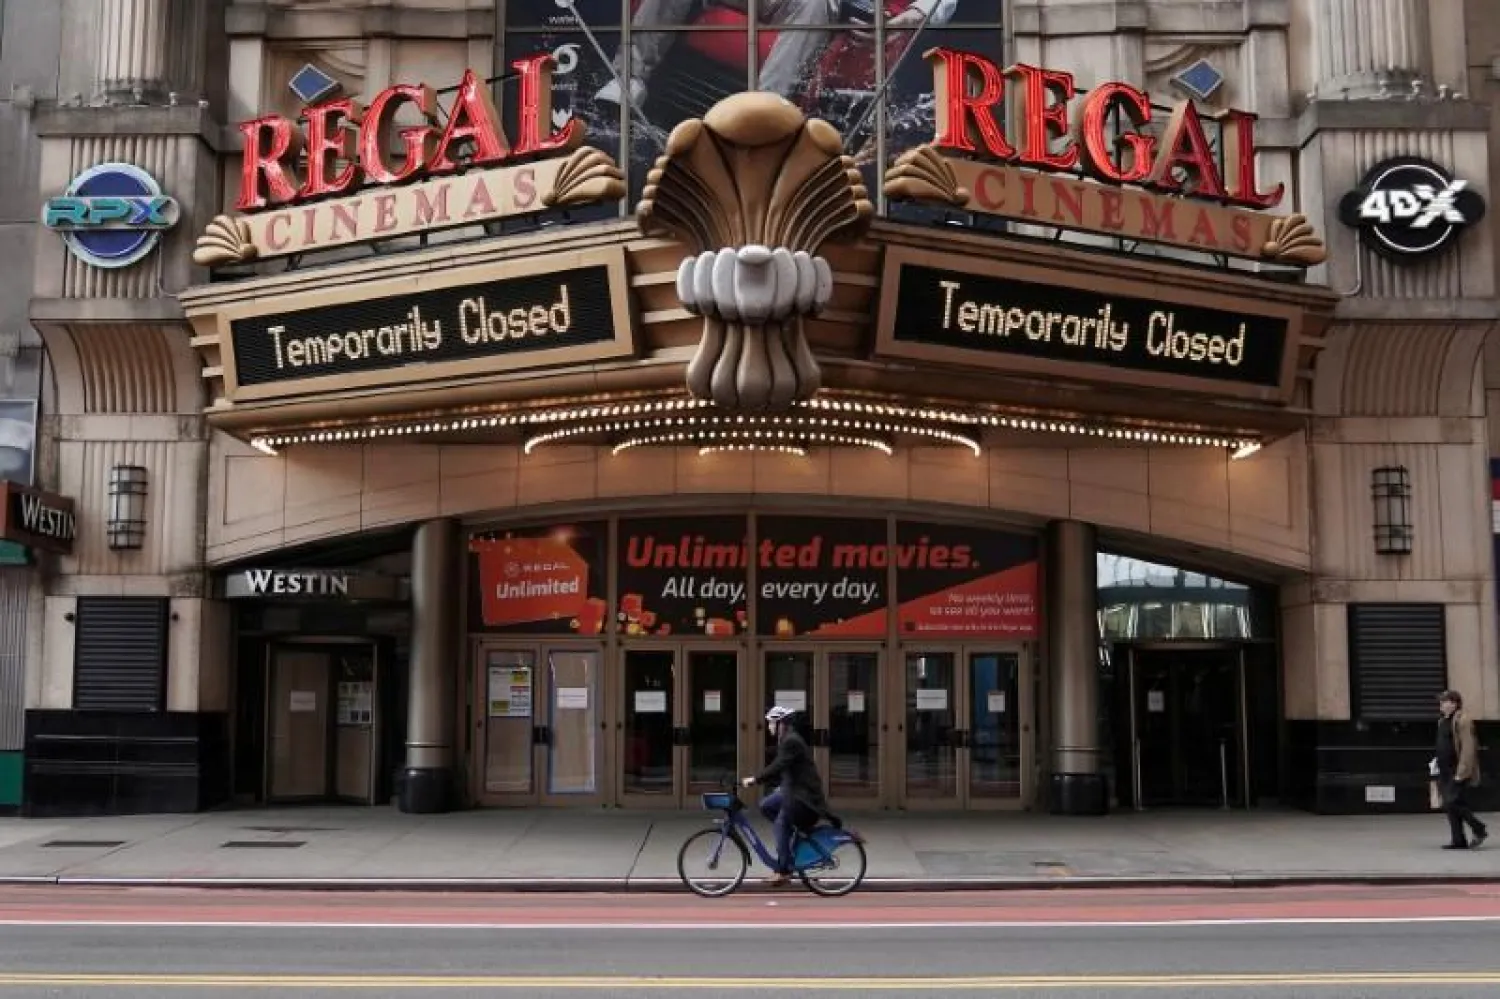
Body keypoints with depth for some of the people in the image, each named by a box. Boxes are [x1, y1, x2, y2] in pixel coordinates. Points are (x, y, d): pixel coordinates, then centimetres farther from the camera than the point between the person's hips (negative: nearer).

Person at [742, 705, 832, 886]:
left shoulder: (791, 741, -18)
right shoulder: (785, 740, 15)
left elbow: (778, 766, -26)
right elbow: (780, 768, 20)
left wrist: (755, 779, -25)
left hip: (804, 793, -10)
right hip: (791, 789, 10)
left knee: (781, 824, -13)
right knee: (766, 806, 6)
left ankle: (783, 871, -12)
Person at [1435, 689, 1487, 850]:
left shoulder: (1462, 721, -11)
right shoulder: (1442, 722, 15)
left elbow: (1468, 748, -16)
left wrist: (1461, 772, -20)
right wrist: (1438, 761, 13)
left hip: (1458, 772, -9)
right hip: (1445, 772, 9)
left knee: (1452, 804, -13)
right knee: (1451, 806, 7)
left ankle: (1480, 829, 4)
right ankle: (1459, 840, 12)